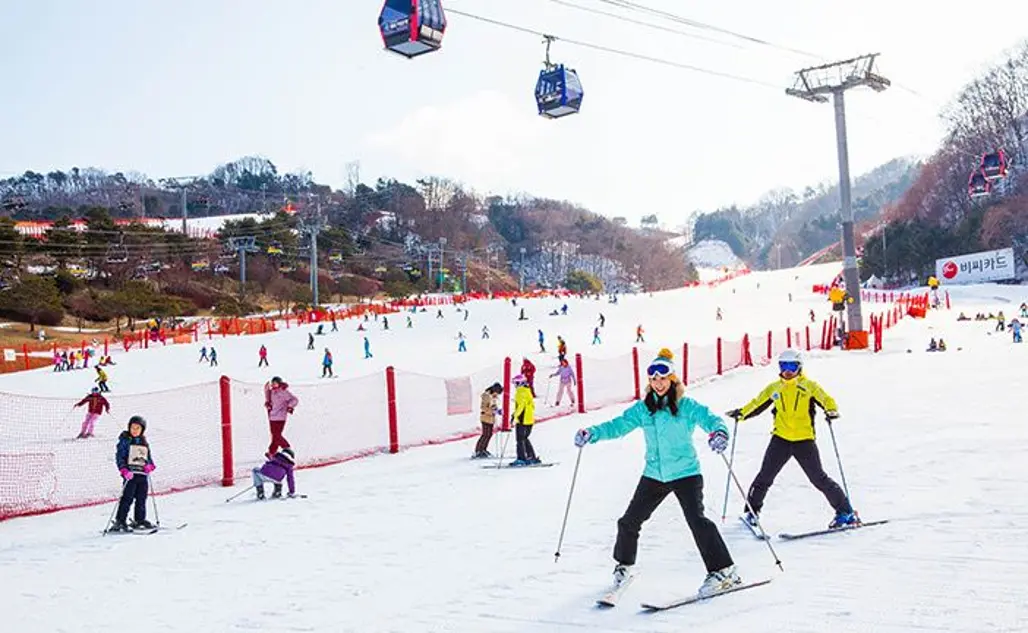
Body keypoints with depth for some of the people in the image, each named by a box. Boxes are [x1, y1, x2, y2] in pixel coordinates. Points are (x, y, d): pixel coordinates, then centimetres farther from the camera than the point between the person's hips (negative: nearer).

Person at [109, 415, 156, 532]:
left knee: (141, 498, 10)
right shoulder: (125, 440, 0)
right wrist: (124, 470, -19)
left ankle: (139, 520, 21)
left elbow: (149, 457, 24)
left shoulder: (144, 443, 17)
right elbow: (119, 456, -6)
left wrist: (150, 465, 2)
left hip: (143, 473, 6)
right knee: (127, 498, -10)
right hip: (130, 473, -6)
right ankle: (119, 521, -7)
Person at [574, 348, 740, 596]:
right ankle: (624, 565, 32)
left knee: (697, 520, -19)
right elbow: (619, 424, 0)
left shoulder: (687, 406, -9)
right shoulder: (643, 408, 2)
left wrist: (718, 432, -43)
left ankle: (723, 571, -9)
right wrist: (592, 433, -16)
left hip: (686, 473, -5)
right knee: (629, 521, 9)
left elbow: (710, 418, -19)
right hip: (654, 475, 5)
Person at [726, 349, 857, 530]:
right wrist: (741, 413, -1)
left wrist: (831, 411, -30)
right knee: (765, 476, 3)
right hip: (780, 439, 3)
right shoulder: (774, 388, 8)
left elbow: (826, 399, -9)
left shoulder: (809, 386, -1)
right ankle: (752, 511, 17)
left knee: (819, 478, -2)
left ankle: (845, 512, 9)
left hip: (804, 440, -3)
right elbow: (757, 404, 14)